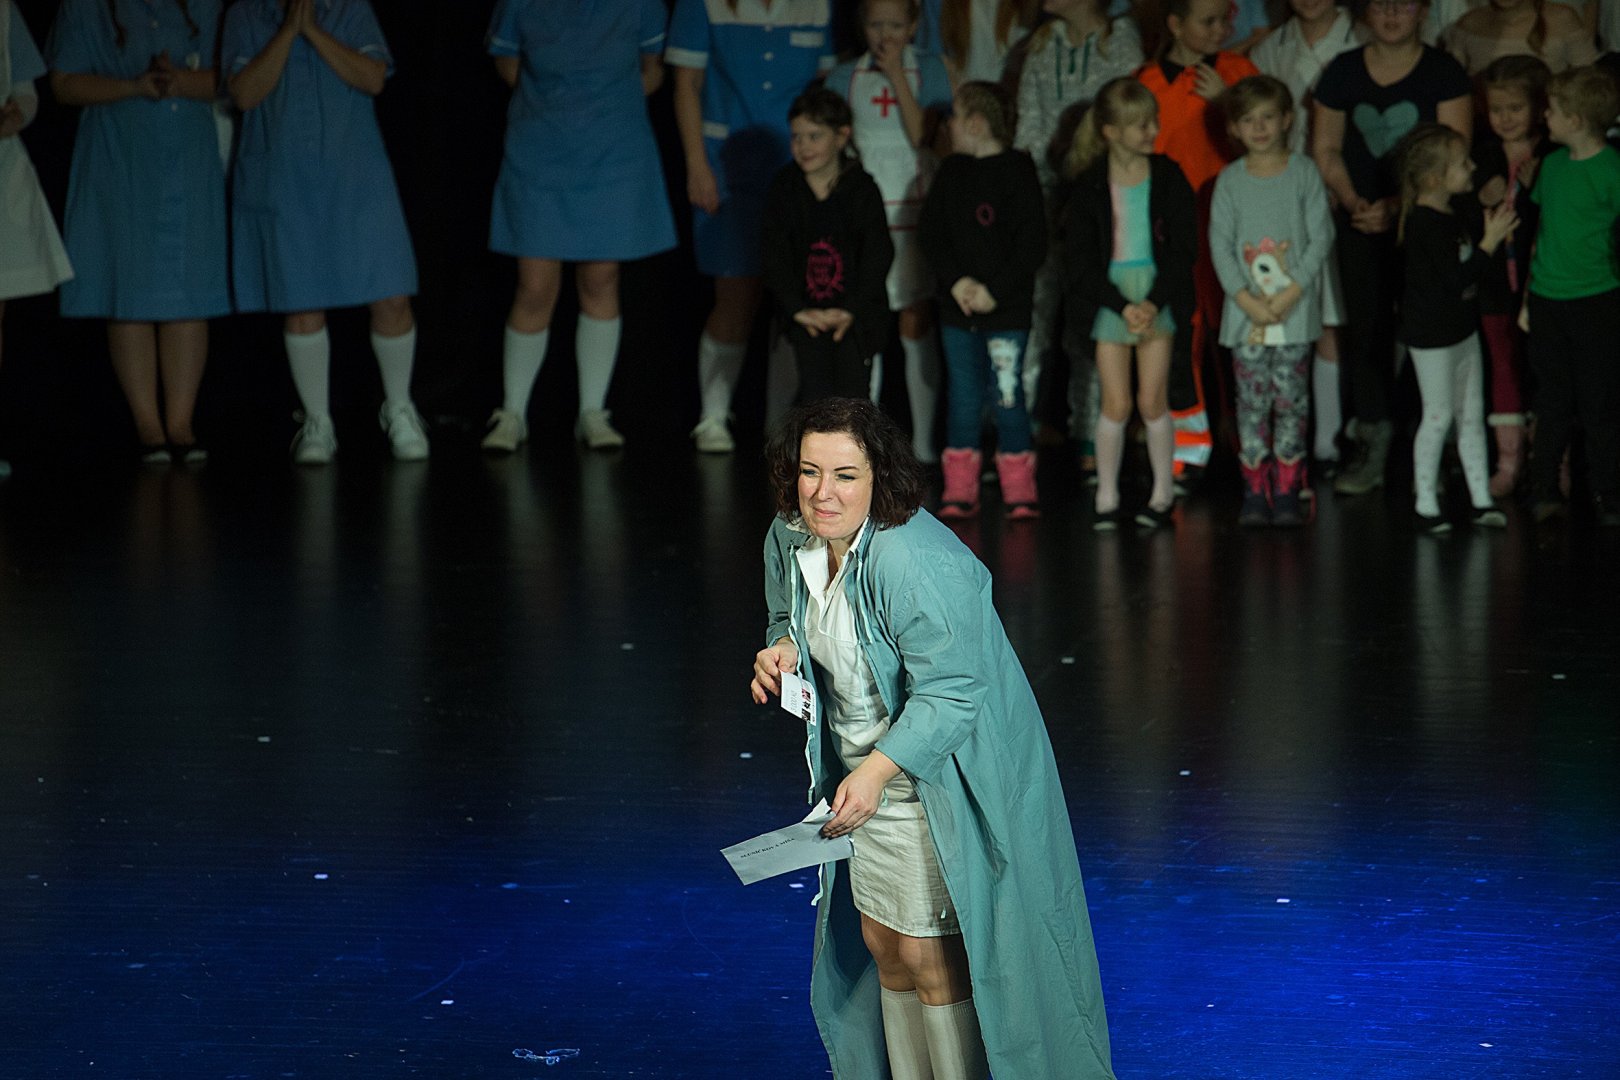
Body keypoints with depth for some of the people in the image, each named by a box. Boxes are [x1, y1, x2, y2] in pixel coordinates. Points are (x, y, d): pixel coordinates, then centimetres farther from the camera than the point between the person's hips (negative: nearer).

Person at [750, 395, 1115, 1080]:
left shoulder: (911, 562, -30)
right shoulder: (790, 540, -4)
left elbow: (947, 695, -29)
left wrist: (876, 769, -39)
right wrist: (782, 650, -8)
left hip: (943, 777, -8)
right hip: (868, 776, 8)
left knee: (929, 957, -4)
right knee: (880, 943, 17)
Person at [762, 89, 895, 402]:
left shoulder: (862, 189, -4)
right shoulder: (783, 191, 1)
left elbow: (877, 258, -8)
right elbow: (776, 259, -3)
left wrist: (851, 310, -17)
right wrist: (798, 310, -13)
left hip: (856, 318, -1)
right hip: (806, 317, 1)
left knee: (853, 394, 0)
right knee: (814, 396, -1)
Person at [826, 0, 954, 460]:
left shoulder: (927, 70, 3)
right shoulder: (845, 77, 7)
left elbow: (922, 134, -10)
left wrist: (896, 74, -12)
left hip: (914, 212, -1)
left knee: (917, 326, -1)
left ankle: (923, 440, 6)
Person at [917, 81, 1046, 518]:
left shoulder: (1017, 172, -6)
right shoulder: (951, 172, 9)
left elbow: (1032, 244, -9)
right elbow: (930, 232, 5)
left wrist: (995, 291, -15)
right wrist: (957, 281, -9)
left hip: (1007, 306, -5)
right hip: (957, 304, 5)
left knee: (1007, 394, -4)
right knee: (962, 396, 6)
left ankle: (1019, 490, 4)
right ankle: (959, 490, 11)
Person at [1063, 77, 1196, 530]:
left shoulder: (1168, 177, -1)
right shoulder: (1090, 187, -4)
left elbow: (1184, 247, -2)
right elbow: (1080, 261, -5)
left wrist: (1153, 303, -12)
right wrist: (1123, 306, -14)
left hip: (1157, 293, 1)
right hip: (1109, 296, 0)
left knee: (1152, 399, 0)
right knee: (1116, 403, -2)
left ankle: (1163, 493, 14)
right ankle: (1107, 497, 9)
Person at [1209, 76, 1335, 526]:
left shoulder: (1304, 172, 1)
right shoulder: (1229, 181, 5)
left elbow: (1321, 239, -3)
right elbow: (1220, 245, 1)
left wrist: (1290, 294, -13)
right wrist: (1248, 300, -11)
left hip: (1295, 309, -1)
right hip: (1245, 312, 1)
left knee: (1291, 399, 0)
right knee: (1252, 401, 2)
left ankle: (1286, 491, 5)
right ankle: (1255, 492, 7)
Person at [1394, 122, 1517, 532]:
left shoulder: (1449, 217, 8)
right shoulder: (1426, 223, -23)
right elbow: (1455, 278, -27)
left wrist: (1492, 234, 5)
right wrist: (1490, 241, -23)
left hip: (1462, 328, 9)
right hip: (1432, 335, -9)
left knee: (1472, 414, 12)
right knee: (1439, 416, -1)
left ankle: (1481, 499, 19)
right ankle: (1425, 504, 9)